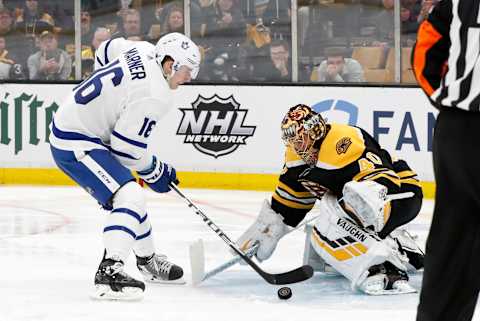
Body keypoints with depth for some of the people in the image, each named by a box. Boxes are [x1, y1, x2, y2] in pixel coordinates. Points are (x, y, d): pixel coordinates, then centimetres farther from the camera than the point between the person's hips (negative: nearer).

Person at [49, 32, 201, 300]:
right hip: (76, 145, -11)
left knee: (132, 194, 23)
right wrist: (155, 171, -2)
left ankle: (148, 261, 40)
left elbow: (108, 50, 24)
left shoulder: (144, 51, 2)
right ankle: (109, 272, -33)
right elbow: (128, 148, -20)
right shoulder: (154, 96, -24)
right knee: (129, 196, -23)